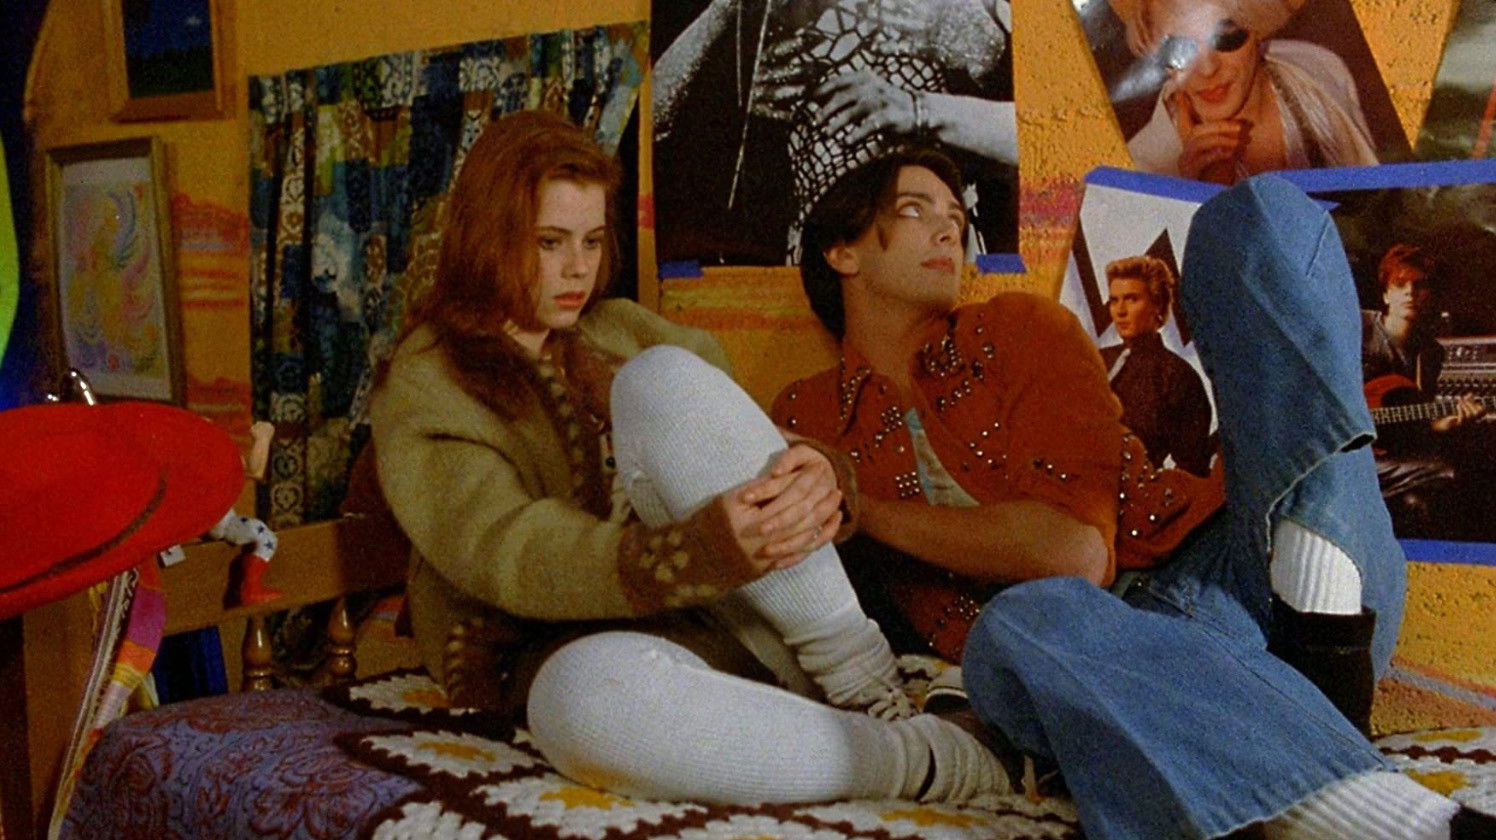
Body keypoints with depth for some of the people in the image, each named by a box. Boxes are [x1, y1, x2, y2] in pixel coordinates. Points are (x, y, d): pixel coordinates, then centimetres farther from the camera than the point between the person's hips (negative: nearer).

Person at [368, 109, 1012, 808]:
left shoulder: (621, 330, 19)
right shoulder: (420, 391, 1)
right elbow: (510, 556, -16)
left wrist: (818, 478, -19)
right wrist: (705, 549, -35)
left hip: (739, 617, 4)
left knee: (664, 380, -22)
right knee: (591, 695, -43)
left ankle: (869, 689, -24)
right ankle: (941, 761, -30)